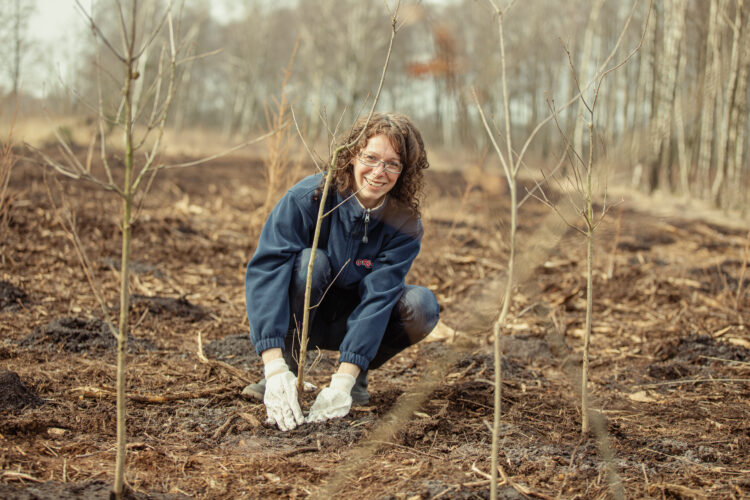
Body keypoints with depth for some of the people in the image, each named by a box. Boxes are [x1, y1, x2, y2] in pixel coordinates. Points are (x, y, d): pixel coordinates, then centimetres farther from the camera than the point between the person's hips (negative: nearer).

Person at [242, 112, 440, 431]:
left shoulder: (404, 224, -18)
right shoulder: (309, 197, -25)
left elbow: (378, 295, -27)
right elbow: (264, 269, -34)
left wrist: (343, 381, -39)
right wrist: (275, 367, -46)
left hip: (353, 321, 2)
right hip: (298, 318, -2)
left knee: (421, 305, -24)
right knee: (311, 261, -32)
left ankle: (356, 377, -1)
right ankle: (284, 369, -16)